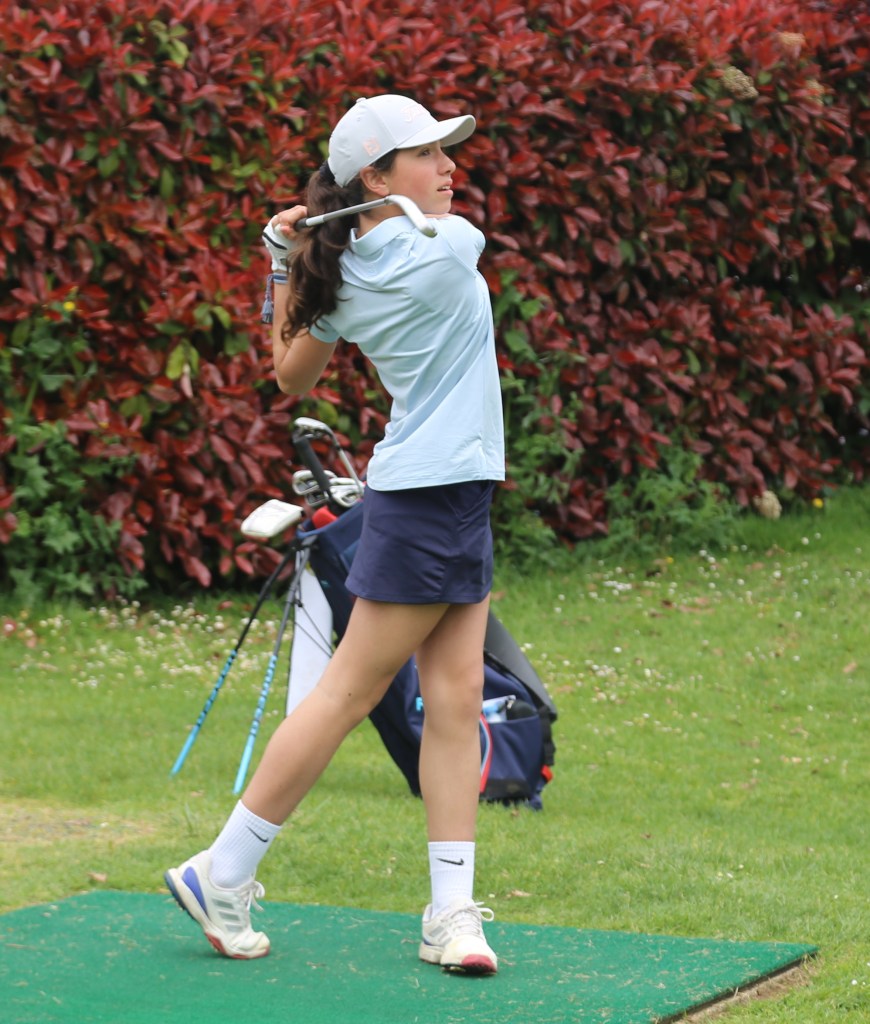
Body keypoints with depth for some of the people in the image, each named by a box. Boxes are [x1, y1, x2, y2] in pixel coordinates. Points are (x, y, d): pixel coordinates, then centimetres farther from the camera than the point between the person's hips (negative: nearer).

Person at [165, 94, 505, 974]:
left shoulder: (343, 279, 5)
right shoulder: (445, 248, -16)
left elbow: (290, 376, 19)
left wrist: (287, 267, 16)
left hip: (458, 502, 8)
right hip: (430, 497, -8)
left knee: (456, 693, 5)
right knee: (350, 692, -3)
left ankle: (452, 909, 4)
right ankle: (222, 875, 3)